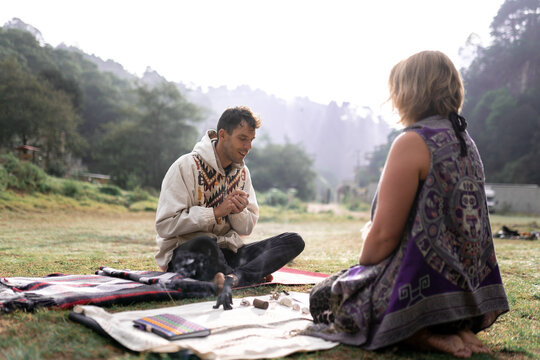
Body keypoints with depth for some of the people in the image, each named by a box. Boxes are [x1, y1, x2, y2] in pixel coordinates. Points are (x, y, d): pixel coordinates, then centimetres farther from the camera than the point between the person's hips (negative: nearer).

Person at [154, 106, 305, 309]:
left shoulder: (242, 172, 11)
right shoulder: (187, 166, -9)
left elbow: (248, 228, 12)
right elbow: (165, 225, -15)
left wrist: (238, 212, -12)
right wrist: (217, 212, -18)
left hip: (227, 251, 7)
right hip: (184, 252, -7)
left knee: (294, 241, -13)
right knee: (205, 244, -44)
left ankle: (232, 278, -33)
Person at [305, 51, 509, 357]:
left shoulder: (413, 142, -18)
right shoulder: (465, 140, 10)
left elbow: (384, 235, -20)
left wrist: (361, 273, 0)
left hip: (420, 286, -9)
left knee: (323, 297, 10)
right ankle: (458, 329, 9)